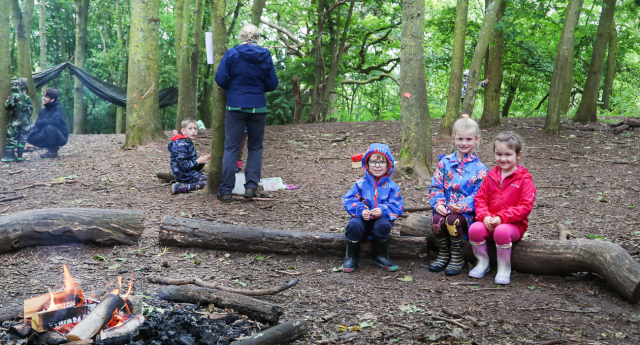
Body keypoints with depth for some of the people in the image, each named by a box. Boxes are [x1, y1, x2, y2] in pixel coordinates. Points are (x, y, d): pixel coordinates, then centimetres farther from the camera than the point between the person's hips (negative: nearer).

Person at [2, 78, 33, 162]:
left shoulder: (14, 96, -10)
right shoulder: (27, 97, 2)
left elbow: (7, 107, -11)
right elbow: (31, 109, 7)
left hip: (15, 121, -3)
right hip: (26, 121, 3)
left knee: (11, 138, 3)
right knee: (22, 139, 7)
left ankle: (9, 157, 2)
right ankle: (19, 157, 6)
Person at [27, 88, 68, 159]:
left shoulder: (58, 108, -15)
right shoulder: (43, 111, 5)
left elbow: (55, 120, -35)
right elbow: (38, 126, 4)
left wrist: (36, 124, -33)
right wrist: (32, 130, -20)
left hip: (61, 138, -7)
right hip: (49, 137, 7)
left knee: (49, 127, -34)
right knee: (30, 138, -8)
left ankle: (53, 150, -14)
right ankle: (50, 147, 5)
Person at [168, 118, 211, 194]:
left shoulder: (189, 144, 17)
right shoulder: (182, 145, -14)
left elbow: (196, 167, 17)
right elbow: (182, 165, -22)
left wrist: (203, 161, -2)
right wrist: (198, 161, -15)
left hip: (192, 173, 10)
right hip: (185, 176, -10)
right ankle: (181, 187, -22)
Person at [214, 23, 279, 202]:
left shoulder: (231, 53, -3)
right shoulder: (265, 55, 1)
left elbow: (220, 79, -6)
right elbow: (272, 84, 3)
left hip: (236, 105, -1)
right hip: (258, 106, 1)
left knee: (231, 148, 3)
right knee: (255, 147, 13)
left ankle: (225, 190, 2)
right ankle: (251, 186, 8)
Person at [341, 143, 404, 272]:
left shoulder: (391, 186, 2)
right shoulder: (360, 184, 2)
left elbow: (398, 206, -4)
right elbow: (348, 200, -2)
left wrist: (383, 211, -24)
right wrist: (360, 210, -21)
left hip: (382, 219, 0)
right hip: (363, 219, 0)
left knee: (383, 225, -35)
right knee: (353, 225, -32)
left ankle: (381, 257, -10)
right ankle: (351, 256, -8)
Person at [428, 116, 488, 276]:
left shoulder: (479, 168, 0)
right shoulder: (445, 162, 9)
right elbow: (435, 186, 7)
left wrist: (462, 206, -23)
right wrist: (438, 203, -12)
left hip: (468, 212, -3)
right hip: (445, 208, 3)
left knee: (452, 220, -33)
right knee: (436, 219, -29)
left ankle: (457, 258, -10)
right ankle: (443, 254, -3)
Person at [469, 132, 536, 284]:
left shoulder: (524, 179, -4)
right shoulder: (492, 176, 11)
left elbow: (525, 206, -12)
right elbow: (480, 198, 8)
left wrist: (502, 218, -21)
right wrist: (485, 216, -12)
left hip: (515, 224, -4)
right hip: (490, 223, 4)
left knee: (502, 231, -37)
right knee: (475, 229, -25)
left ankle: (504, 269, -15)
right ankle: (482, 262, -1)